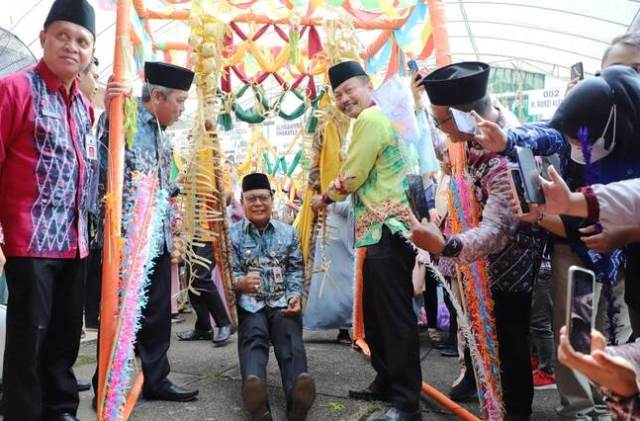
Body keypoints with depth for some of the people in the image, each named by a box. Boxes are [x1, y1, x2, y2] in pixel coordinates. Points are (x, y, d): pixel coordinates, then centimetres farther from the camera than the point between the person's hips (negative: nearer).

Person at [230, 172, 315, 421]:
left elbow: (295, 270, 13)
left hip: (283, 303, 1)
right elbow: (229, 272, 1)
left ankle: (297, 396, -54)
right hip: (250, 304, -1)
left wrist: (296, 295, -7)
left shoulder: (288, 232, 16)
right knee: (253, 339, -32)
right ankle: (253, 386, -60)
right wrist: (240, 283, -24)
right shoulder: (233, 234, 9)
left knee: (291, 340, -29)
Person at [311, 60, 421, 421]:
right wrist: (334, 197, 9)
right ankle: (386, 384, 29)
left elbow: (352, 175, -12)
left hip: (388, 231, -11)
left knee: (396, 317, -6)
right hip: (382, 230, 11)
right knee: (377, 315, 17)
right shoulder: (377, 120, 24)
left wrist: (325, 198, 5)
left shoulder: (370, 119, -9)